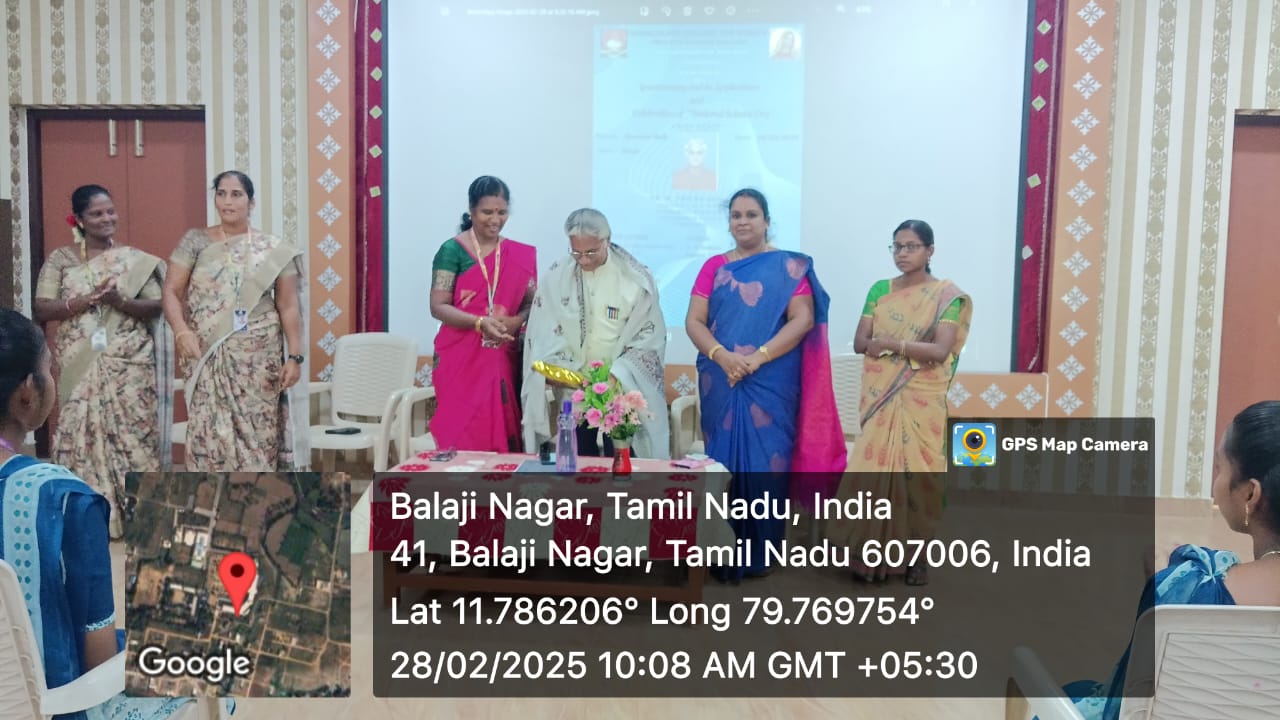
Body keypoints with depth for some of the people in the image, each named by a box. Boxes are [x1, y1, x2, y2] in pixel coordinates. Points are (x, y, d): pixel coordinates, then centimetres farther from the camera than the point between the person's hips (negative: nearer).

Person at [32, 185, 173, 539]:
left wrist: (119, 301, -18)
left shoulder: (136, 260, 6)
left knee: (132, 434, -1)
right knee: (81, 435, 0)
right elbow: (40, 309, -3)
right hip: (80, 367, 0)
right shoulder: (60, 259, 5)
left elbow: (154, 307, 0)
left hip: (129, 366, 0)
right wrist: (85, 300, -17)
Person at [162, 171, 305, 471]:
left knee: (258, 435, 0)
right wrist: (181, 330, -16)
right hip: (208, 359, 1)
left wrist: (295, 356, -3)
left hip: (258, 359, 0)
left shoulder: (274, 249, 5)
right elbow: (172, 291, 2)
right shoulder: (195, 241, 6)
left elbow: (288, 307, 3)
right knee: (210, 434, -2)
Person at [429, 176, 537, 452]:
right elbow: (438, 307, -9)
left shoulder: (521, 255, 8)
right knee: (461, 429, -5)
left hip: (503, 360, 3)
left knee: (499, 429, 3)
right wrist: (480, 322, -23)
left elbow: (531, 303, 8)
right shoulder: (452, 250, -3)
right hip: (461, 359, -3)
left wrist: (516, 321, -14)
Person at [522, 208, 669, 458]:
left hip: (623, 392, -1)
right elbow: (543, 334, 2)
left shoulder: (636, 278, -6)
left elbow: (649, 338, -6)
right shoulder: (557, 276, 0)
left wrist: (618, 375, -17)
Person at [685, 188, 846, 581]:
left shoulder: (789, 266, 3)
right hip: (722, 384, 2)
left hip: (772, 384, -2)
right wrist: (722, 355, -16)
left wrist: (759, 357, -17)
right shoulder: (714, 267, 10)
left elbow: (803, 319, -6)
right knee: (724, 461, 4)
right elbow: (694, 321, 3)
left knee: (765, 463, 0)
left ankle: (761, 554, 11)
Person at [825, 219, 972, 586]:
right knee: (875, 471, -1)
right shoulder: (880, 290, 9)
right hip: (880, 398, 3)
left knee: (918, 474, 1)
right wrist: (912, 346, -13)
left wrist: (891, 342, -14)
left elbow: (940, 350, -12)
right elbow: (860, 342, 1)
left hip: (921, 402, -2)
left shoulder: (946, 295, -1)